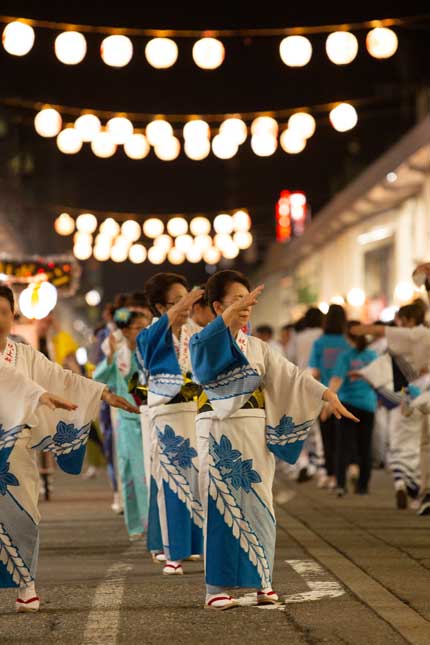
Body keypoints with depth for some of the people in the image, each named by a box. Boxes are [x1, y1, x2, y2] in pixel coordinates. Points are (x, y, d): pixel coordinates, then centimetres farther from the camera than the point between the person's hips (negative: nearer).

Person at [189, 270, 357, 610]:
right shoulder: (205, 343, -2)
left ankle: (261, 580, 12)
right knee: (221, 506, -5)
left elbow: (292, 376, 3)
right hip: (219, 434, -4)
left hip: (254, 434, 4)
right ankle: (217, 587, -3)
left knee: (258, 505, 4)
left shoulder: (258, 348, 13)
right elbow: (205, 342, -28)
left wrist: (328, 395, -10)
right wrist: (234, 311, -41)